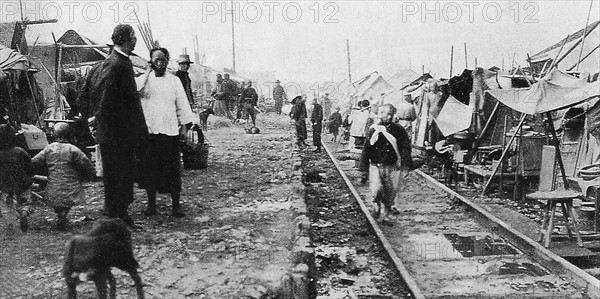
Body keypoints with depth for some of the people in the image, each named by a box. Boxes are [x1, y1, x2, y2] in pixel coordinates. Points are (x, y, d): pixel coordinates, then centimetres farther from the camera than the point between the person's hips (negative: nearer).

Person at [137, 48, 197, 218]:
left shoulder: (174, 81, 9)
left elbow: (182, 105, 7)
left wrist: (184, 126, 0)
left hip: (170, 131, 0)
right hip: (148, 131, 0)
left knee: (172, 169, -1)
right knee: (149, 169, 5)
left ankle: (176, 204, 9)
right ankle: (151, 204, 17)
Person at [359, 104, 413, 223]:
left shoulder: (398, 130, 1)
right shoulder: (373, 129, 1)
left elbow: (405, 148, 3)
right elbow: (366, 149, 5)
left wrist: (404, 164, -11)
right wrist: (364, 168, 4)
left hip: (392, 167, 1)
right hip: (376, 166, -1)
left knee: (391, 192, 5)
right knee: (376, 190, -16)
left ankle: (386, 214, 26)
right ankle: (378, 204, 17)